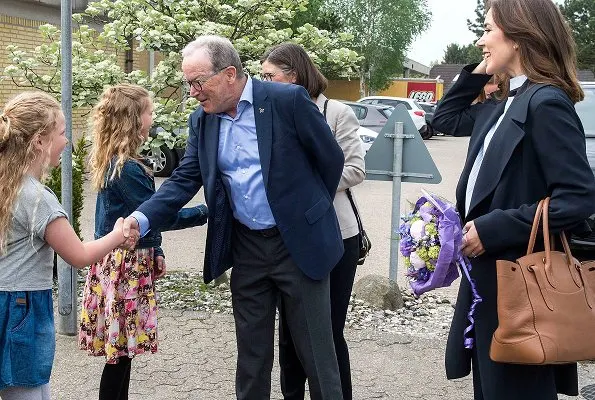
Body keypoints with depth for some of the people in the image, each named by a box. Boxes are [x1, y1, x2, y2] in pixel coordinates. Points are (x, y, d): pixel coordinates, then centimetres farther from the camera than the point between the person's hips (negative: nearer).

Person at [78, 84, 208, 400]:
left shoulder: (110, 162, 11)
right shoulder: (128, 169, -17)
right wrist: (206, 212, -9)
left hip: (114, 262, 9)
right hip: (127, 267, -9)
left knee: (119, 350, 12)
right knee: (121, 350, -3)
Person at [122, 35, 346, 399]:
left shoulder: (287, 99, -14)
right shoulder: (202, 121, 2)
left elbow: (331, 158, -5)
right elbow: (184, 181, 0)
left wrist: (310, 210, 6)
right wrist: (142, 218, -17)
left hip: (300, 242, -4)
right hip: (246, 248, 5)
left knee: (316, 350, 5)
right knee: (251, 350, 13)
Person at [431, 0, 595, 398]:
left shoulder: (546, 103, -17)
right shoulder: (507, 106, 10)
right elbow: (446, 118, 25)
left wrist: (493, 229, -22)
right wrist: (478, 72, 11)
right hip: (492, 275, 9)